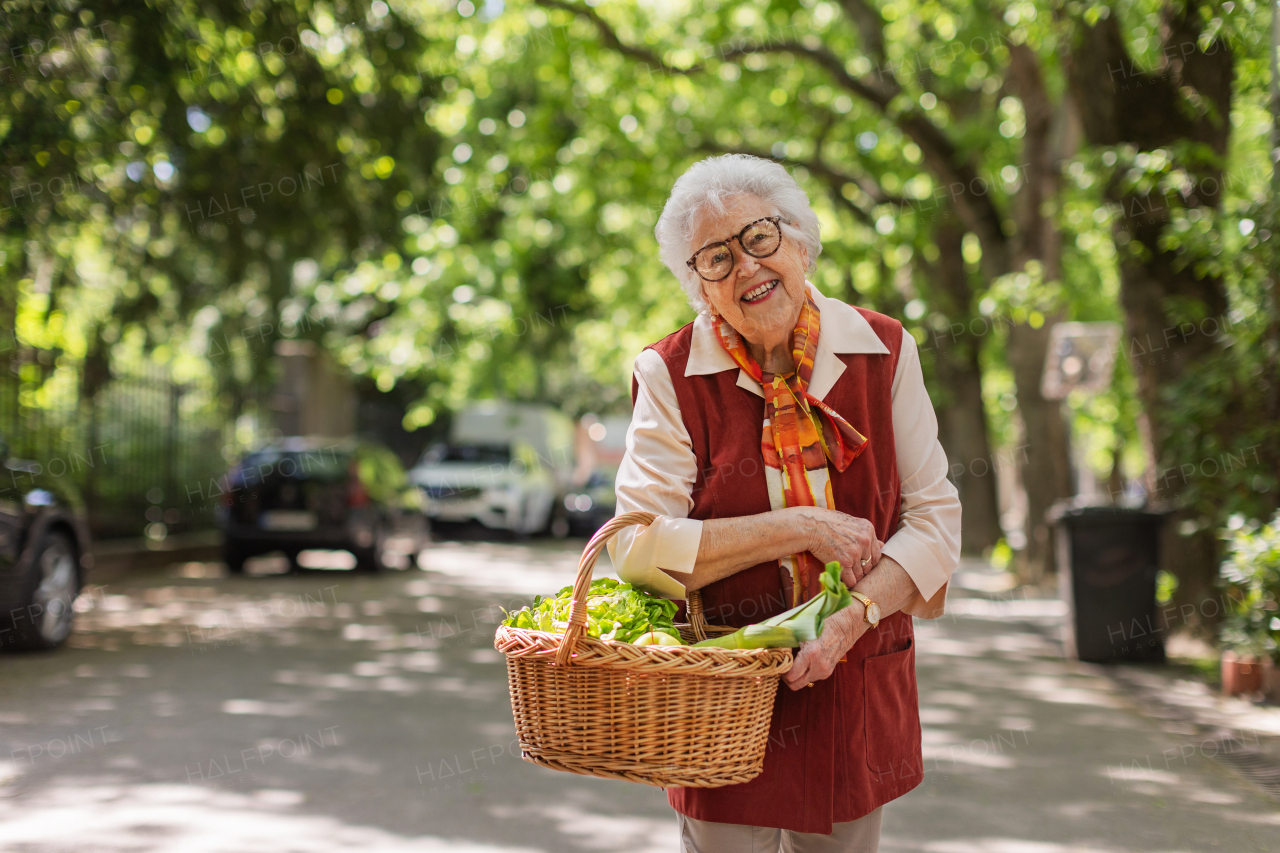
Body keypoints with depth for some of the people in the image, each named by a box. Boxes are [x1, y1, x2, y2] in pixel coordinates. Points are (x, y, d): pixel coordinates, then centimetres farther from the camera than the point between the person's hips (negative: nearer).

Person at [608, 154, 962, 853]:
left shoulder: (884, 351, -2)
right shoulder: (671, 376, -9)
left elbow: (935, 516, -3)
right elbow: (638, 548, -16)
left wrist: (853, 617, -19)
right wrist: (802, 527, -19)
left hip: (859, 691, 3)